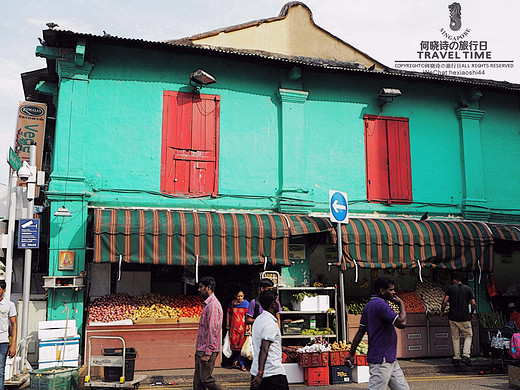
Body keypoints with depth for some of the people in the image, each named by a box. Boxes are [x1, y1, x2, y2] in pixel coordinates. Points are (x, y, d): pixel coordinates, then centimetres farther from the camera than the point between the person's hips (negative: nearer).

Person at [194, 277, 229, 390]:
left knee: (206, 379, -5)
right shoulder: (207, 304, 15)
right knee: (198, 379, 10)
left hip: (207, 350, -10)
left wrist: (208, 353, -22)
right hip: (200, 349, 10)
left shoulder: (213, 305, -17)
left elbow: (212, 330, -21)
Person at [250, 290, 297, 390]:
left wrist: (285, 349, 35)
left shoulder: (259, 319, 13)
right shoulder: (270, 323, -16)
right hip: (274, 373, -9)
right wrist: (260, 373, -27)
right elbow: (264, 349, -24)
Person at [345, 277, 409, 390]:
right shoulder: (380, 305, -18)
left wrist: (351, 353, 16)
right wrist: (401, 304, -10)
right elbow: (401, 323, -27)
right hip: (381, 361, -10)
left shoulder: (369, 305, 13)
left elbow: (360, 331, 14)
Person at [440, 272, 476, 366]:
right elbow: (473, 304, -2)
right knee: (468, 336, 12)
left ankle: (456, 358, 11)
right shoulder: (468, 289, 4)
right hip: (465, 318, 0)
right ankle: (465, 355, -4)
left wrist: (442, 311, 7)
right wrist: (472, 313, 16)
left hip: (453, 317, 0)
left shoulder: (450, 288, 2)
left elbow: (445, 301, -6)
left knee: (455, 338, 10)